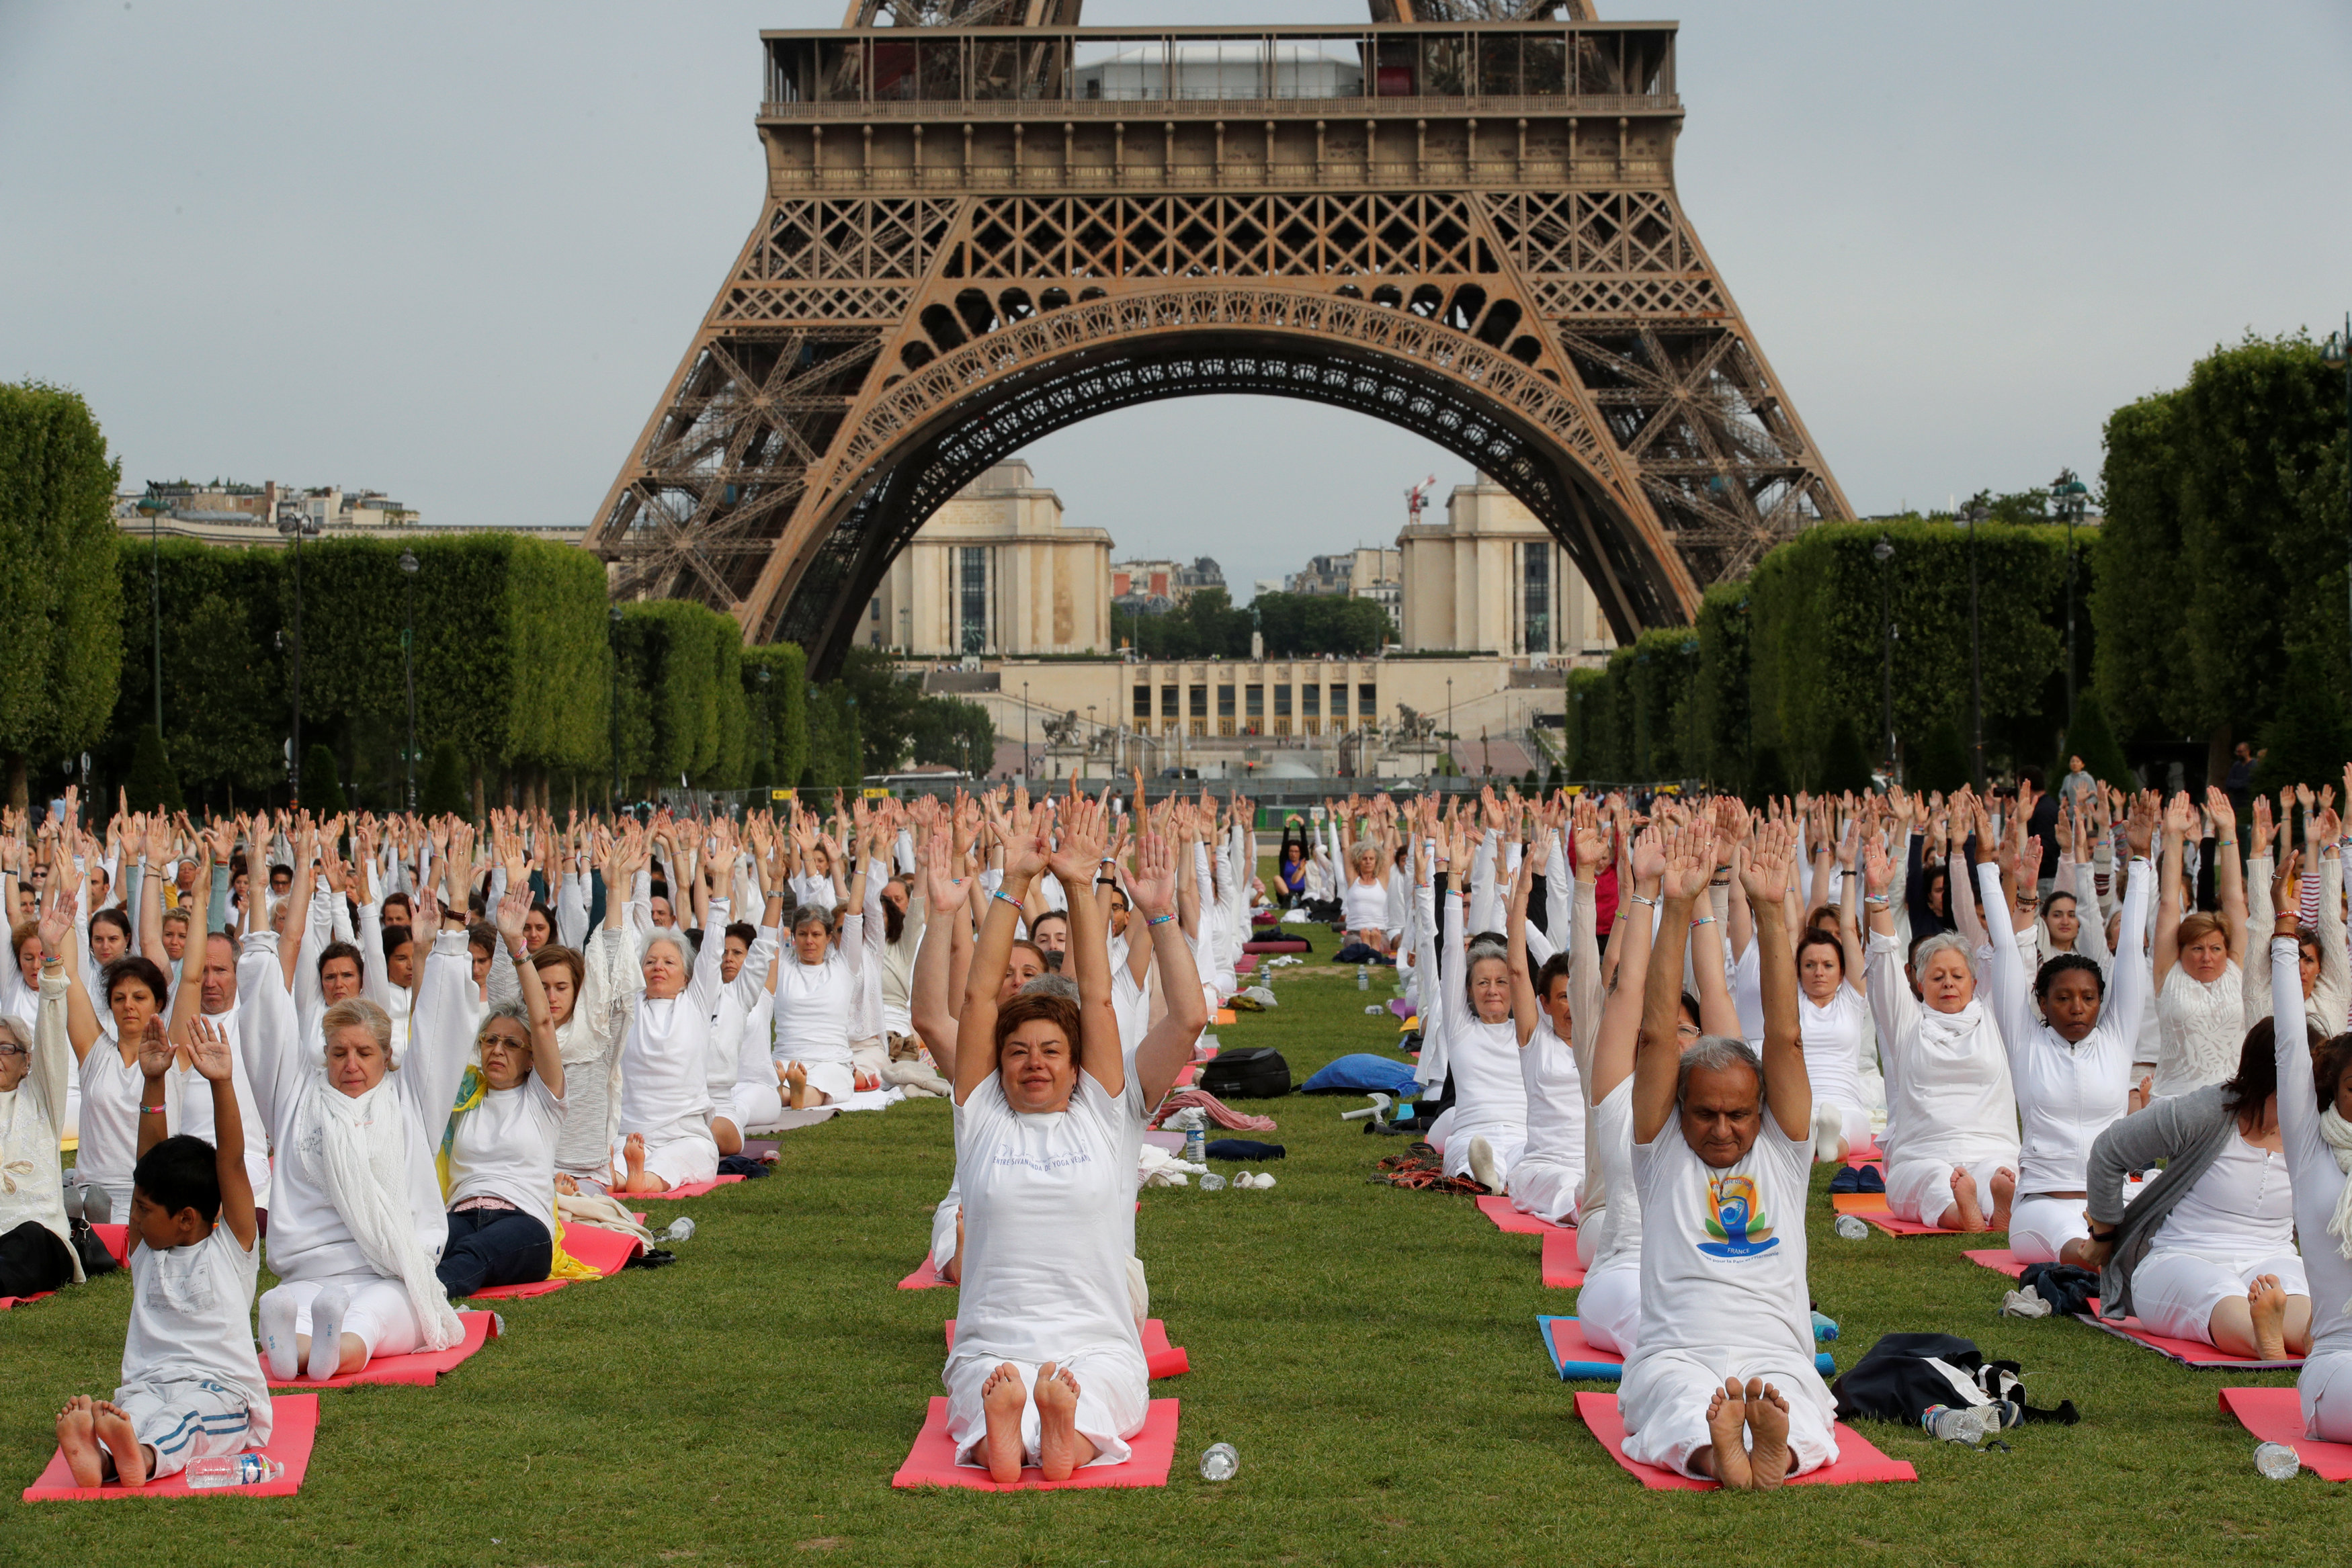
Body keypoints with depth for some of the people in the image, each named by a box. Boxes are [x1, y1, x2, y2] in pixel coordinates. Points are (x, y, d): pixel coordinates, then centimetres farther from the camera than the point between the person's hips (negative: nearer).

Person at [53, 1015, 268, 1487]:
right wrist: (153, 1085, 9)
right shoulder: (146, 1250, 22)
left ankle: (143, 1457, -69)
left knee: (185, 1414, -38)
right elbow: (150, 1161, 15)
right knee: (131, 1412, -33)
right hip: (147, 1383, 3)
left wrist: (222, 1084, -9)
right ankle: (97, 1456, -66)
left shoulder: (233, 1247, 10)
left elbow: (231, 1160, 0)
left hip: (222, 1387, -3)